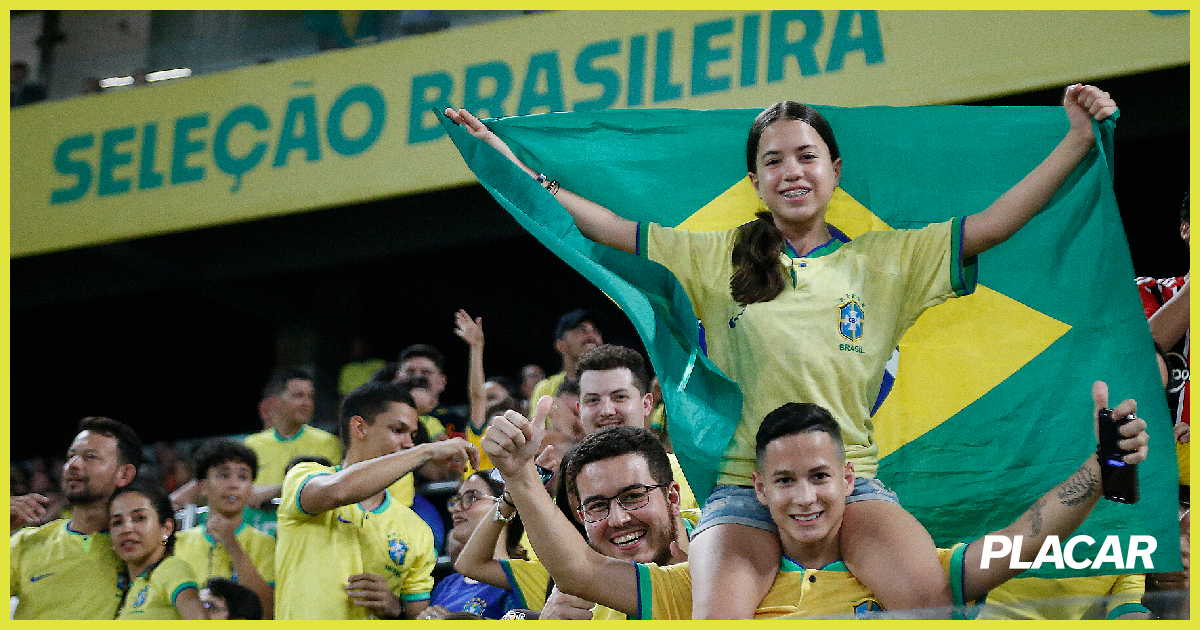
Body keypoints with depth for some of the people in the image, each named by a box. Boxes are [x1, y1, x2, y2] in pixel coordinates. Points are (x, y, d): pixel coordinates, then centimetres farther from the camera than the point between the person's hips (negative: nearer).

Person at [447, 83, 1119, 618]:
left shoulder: (886, 259, 10)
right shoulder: (718, 259, 11)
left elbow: (993, 226, 5)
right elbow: (609, 226, 11)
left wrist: (1079, 138, -1)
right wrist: (506, 157, 9)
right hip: (745, 484, 0)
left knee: (930, 591, -31)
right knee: (718, 616, -29)